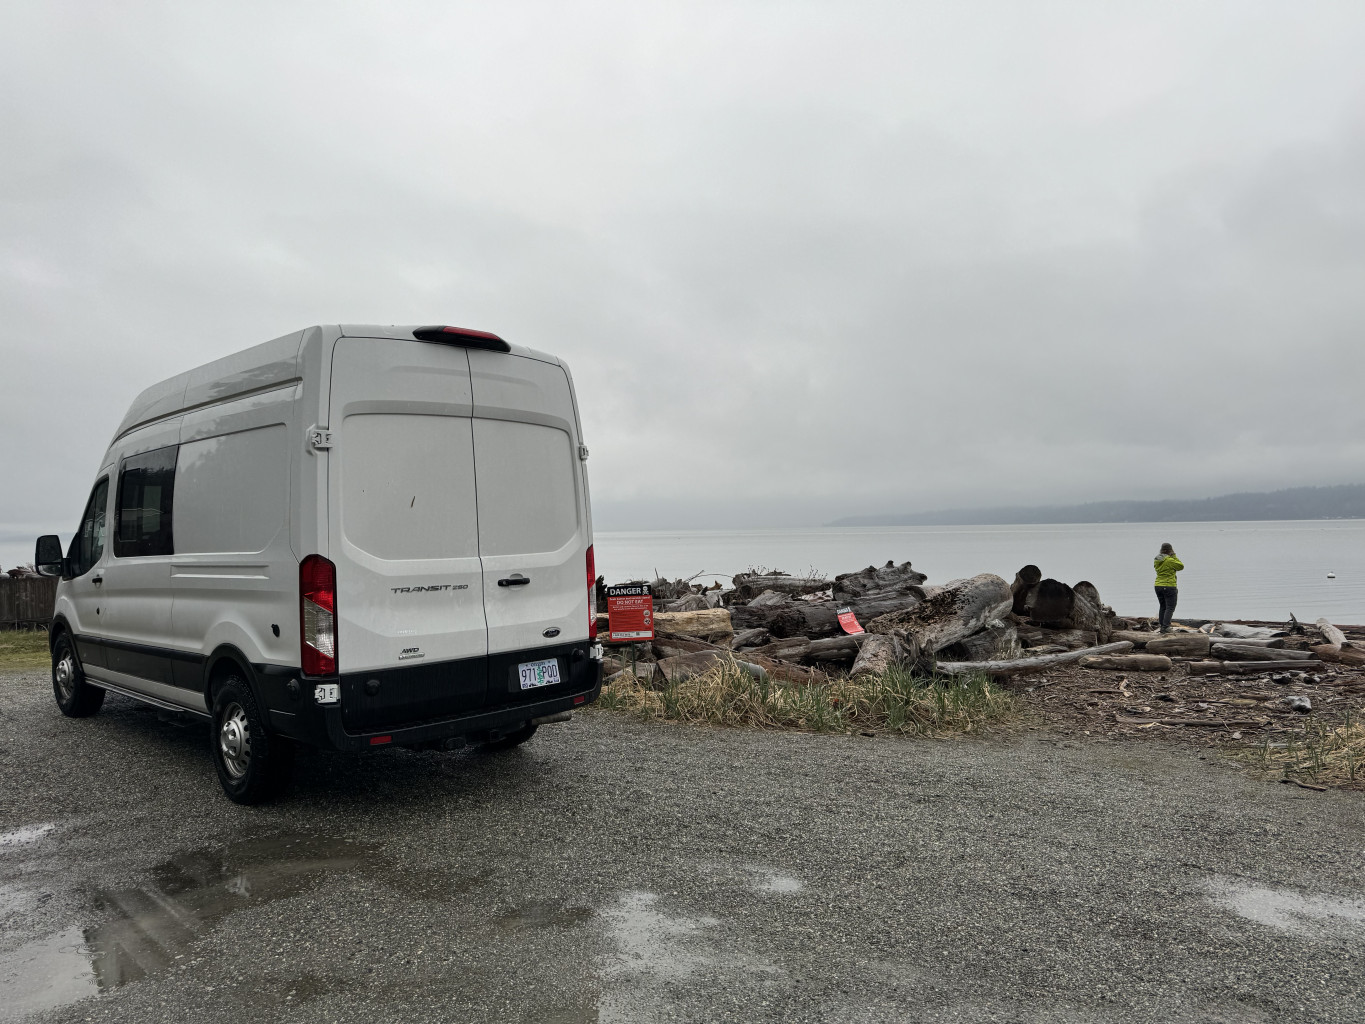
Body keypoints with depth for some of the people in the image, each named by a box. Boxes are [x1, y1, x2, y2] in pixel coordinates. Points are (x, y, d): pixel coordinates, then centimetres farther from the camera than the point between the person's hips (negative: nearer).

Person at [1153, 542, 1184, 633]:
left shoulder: (1156, 560, 6)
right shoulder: (1170, 560, -16)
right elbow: (1181, 566, -4)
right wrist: (1174, 556, -1)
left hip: (1158, 585, 7)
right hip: (1169, 586, -7)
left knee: (1162, 607, 14)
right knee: (1170, 607, -3)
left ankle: (1162, 626, 15)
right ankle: (1165, 627, -11)